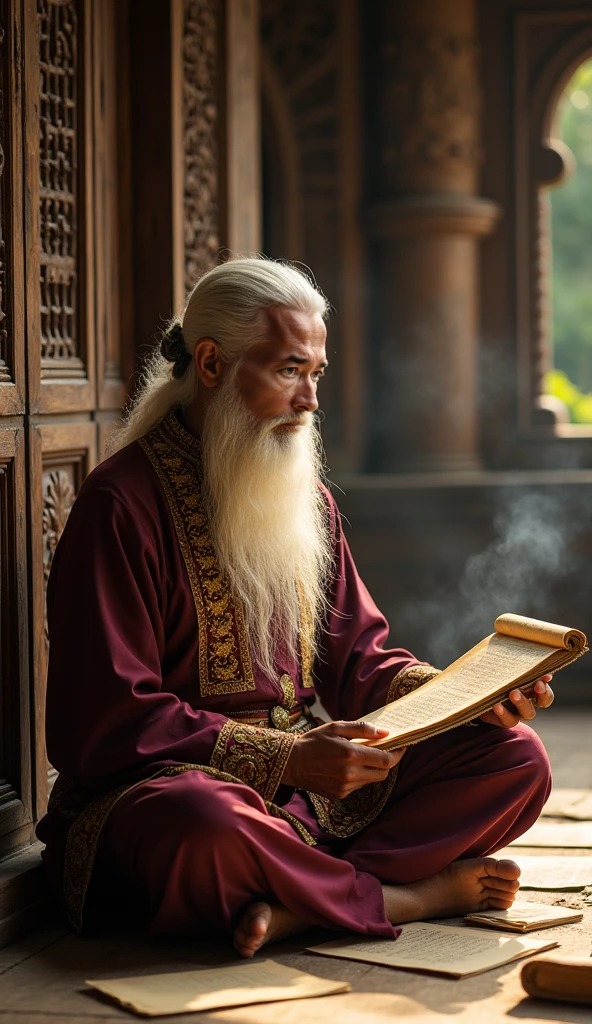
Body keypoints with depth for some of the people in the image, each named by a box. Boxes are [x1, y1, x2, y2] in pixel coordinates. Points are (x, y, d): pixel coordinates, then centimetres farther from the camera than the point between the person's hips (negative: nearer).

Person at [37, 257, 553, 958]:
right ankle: (405, 895, -18)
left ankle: (299, 904, -27)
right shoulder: (121, 504, -9)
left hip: (312, 784, 8)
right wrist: (283, 759, -22)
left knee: (515, 755, -9)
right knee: (204, 824, -43)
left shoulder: (308, 499, 17)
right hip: (167, 778, -7)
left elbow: (357, 660, 16)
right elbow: (105, 723, -16)